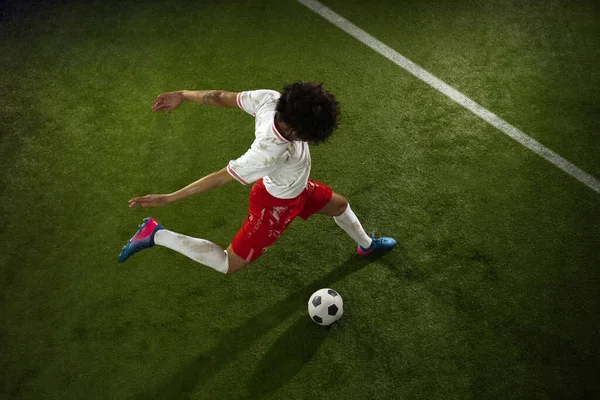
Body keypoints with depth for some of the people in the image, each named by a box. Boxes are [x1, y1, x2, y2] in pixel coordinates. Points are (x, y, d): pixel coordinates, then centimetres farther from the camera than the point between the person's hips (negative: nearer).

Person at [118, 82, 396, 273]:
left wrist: (183, 95, 0)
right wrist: (169, 199, -26)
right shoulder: (270, 152, -44)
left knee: (340, 204, 26)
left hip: (298, 188, 8)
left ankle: (366, 245, 59)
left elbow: (223, 97, -15)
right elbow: (222, 177, -36)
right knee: (228, 264, 3)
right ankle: (156, 235, 9)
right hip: (276, 204, -8)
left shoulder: (270, 98, -27)